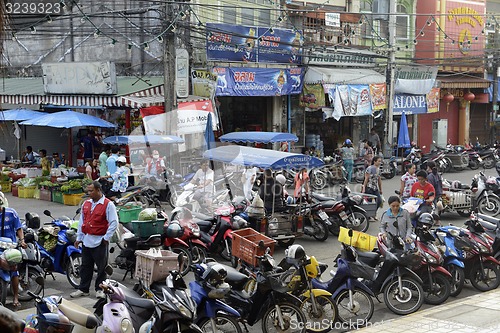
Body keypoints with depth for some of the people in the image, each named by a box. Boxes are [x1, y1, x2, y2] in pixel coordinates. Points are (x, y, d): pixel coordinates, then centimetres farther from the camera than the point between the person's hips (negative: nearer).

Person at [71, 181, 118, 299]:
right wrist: (79, 238, 13)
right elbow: (81, 222, 17)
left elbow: (114, 223, -11)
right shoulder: (86, 204, 11)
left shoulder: (108, 204, -9)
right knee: (85, 267, 12)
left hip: (99, 242, -6)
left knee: (101, 267, 3)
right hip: (86, 241, 6)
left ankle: (100, 289, 14)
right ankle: (83, 289, 20)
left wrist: (106, 238, -13)